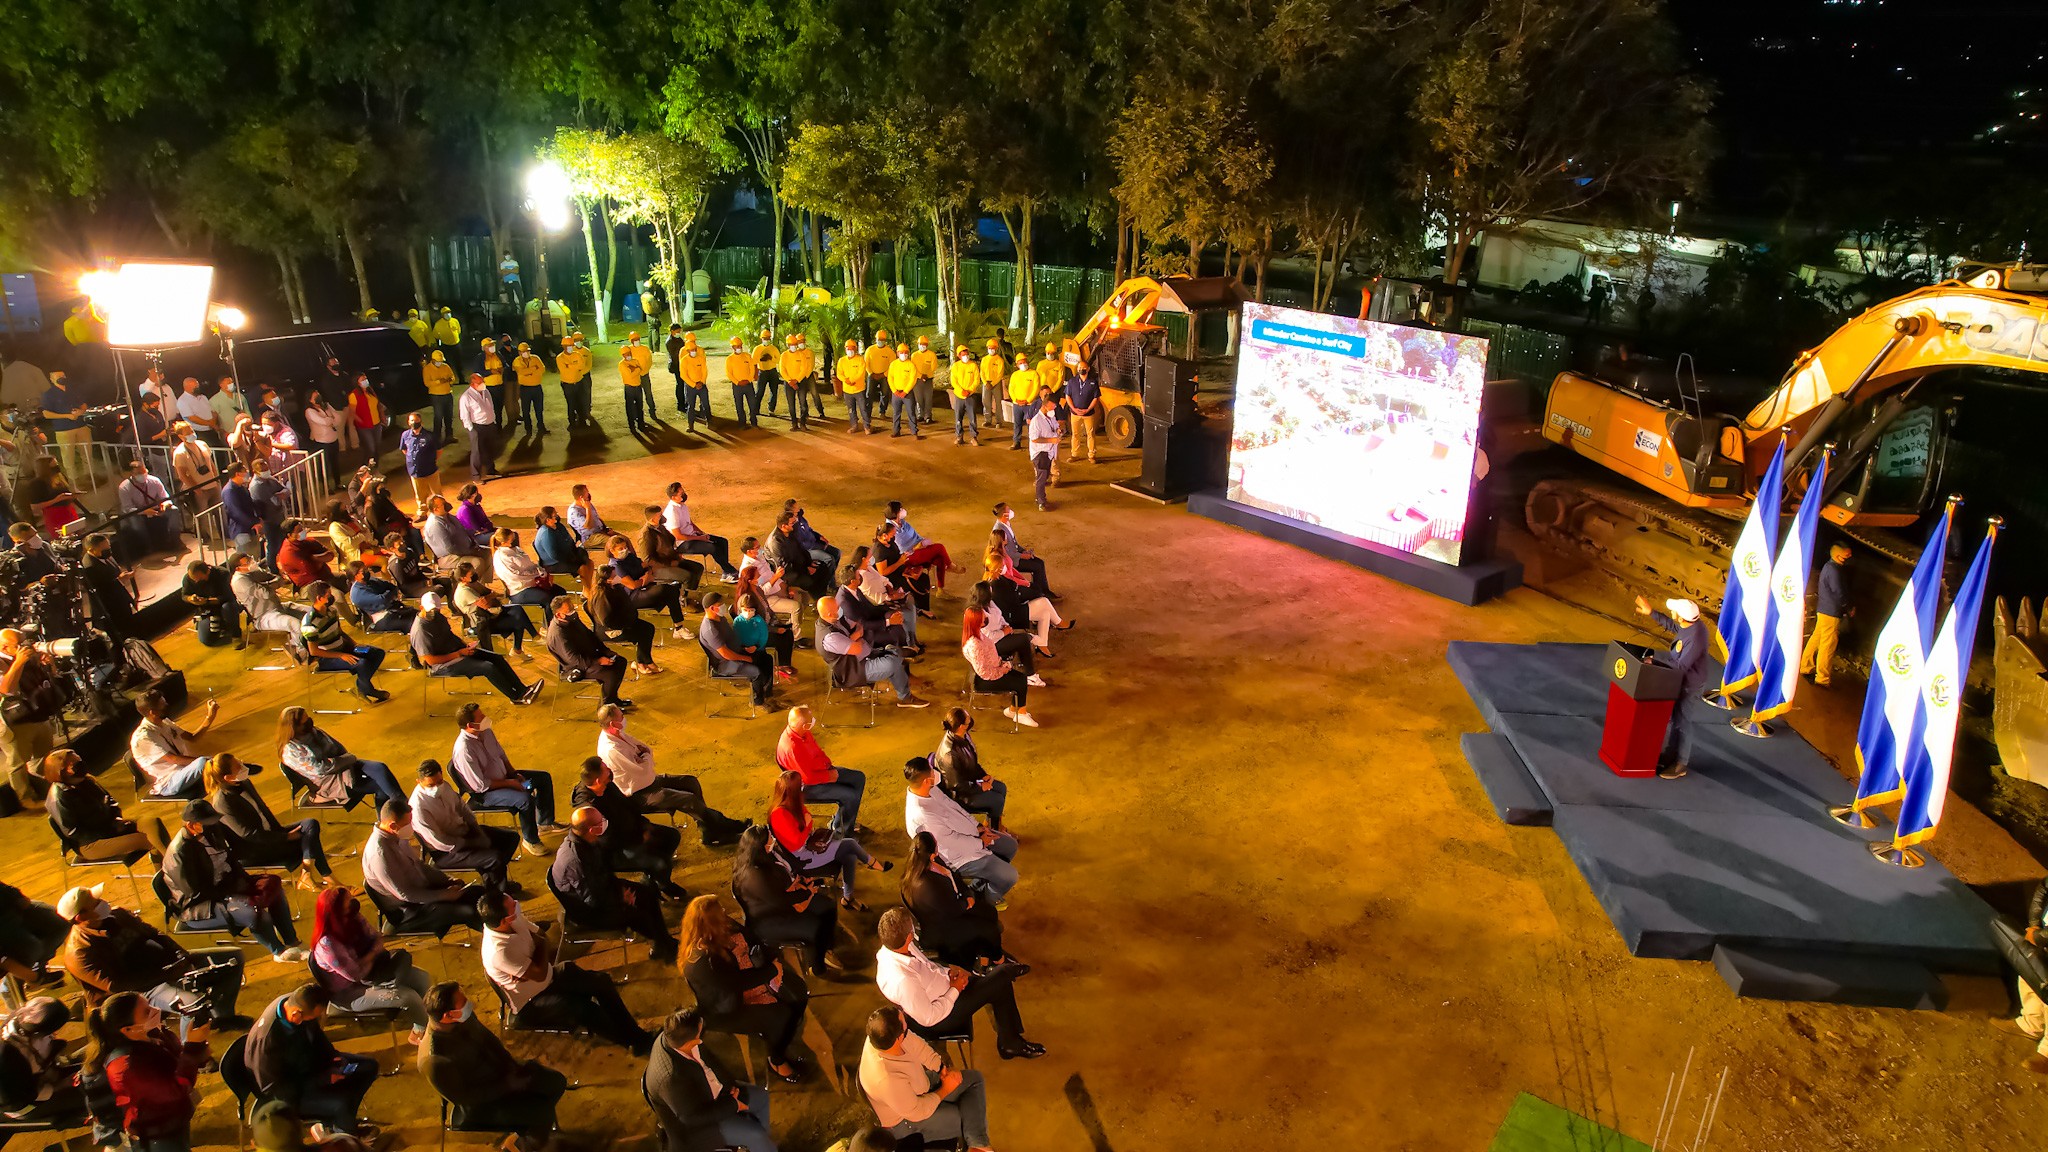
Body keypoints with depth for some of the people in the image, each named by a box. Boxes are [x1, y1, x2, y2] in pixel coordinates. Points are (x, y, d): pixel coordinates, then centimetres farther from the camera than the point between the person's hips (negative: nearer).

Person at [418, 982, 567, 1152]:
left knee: (557, 1082, 5)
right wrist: (507, 1086, -19)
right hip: (480, 1104, -7)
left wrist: (511, 1066, -6)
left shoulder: (463, 1019, -18)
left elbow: (488, 1038, 2)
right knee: (544, 1111, -13)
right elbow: (465, 1098, -24)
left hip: (497, 1070, 7)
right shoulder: (434, 1062, -36)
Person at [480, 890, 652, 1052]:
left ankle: (635, 1033, 10)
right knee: (586, 1010, -22)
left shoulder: (514, 920, -12)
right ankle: (635, 1043, 0)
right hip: (530, 1002, -8)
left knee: (601, 981, -1)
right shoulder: (499, 952, -35)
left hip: (549, 976, 8)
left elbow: (540, 935, 4)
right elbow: (540, 975, -28)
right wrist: (541, 944, -14)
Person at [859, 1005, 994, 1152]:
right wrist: (945, 1090, -12)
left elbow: (917, 1045, -4)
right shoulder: (888, 1080, -42)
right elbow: (917, 1113, -25)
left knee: (975, 1079, 4)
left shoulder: (883, 1034, -25)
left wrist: (944, 1067, -12)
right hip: (906, 1121, -7)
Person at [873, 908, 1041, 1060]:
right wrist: (955, 990, -17)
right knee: (1001, 977, -5)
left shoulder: (890, 948, -14)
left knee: (1001, 985, 7)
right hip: (942, 1019, -8)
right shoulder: (902, 981, -39)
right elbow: (928, 1019, -27)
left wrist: (948, 972, -5)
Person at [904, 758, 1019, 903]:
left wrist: (978, 827, -1)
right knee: (1010, 876, -7)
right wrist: (980, 843, -14)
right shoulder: (921, 817, -36)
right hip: (961, 856, -9)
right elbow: (951, 841, -27)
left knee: (1011, 845, 16)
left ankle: (987, 877, 35)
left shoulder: (930, 789, -9)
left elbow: (954, 806, 5)